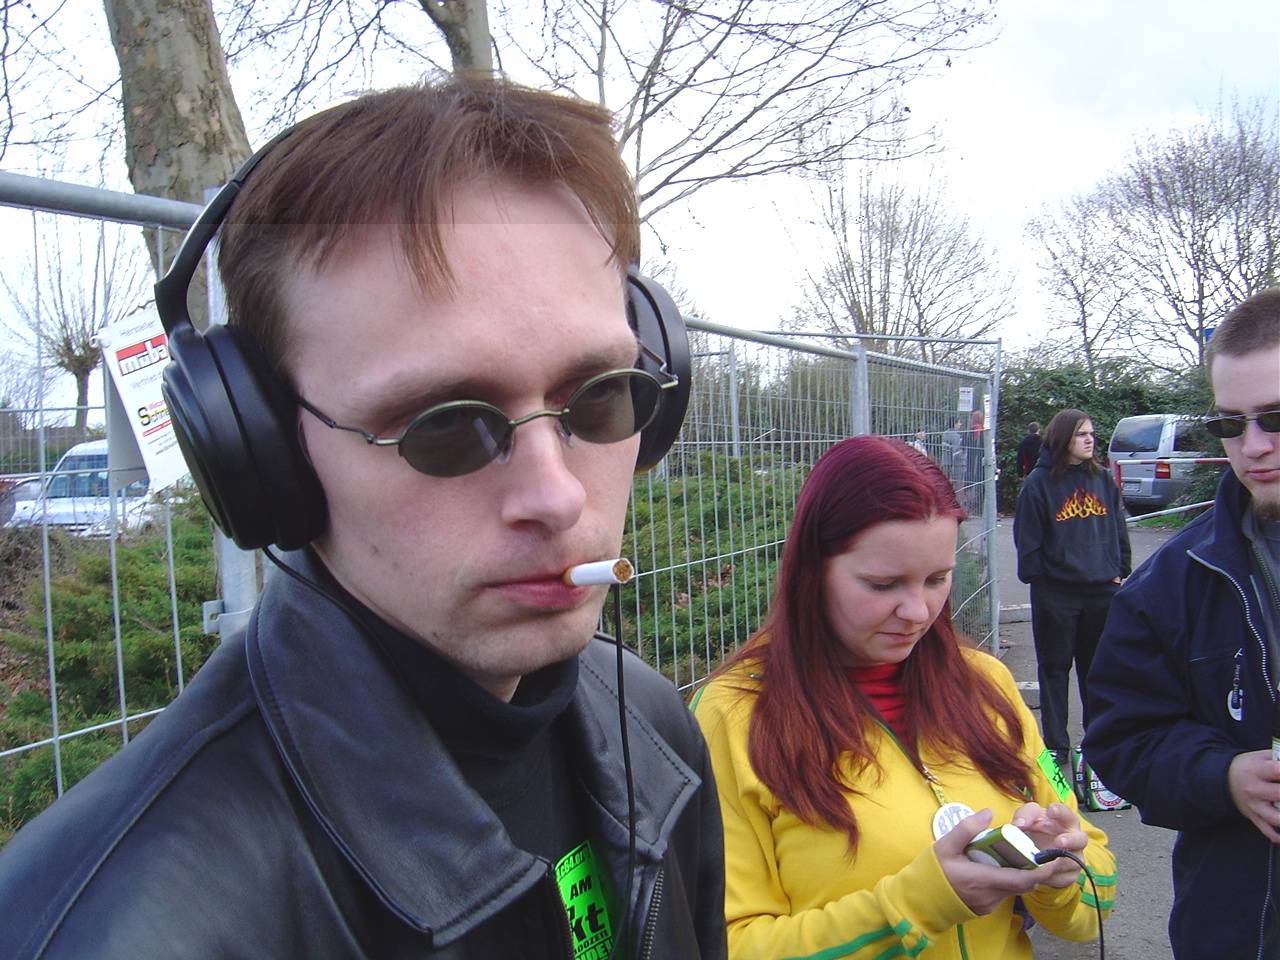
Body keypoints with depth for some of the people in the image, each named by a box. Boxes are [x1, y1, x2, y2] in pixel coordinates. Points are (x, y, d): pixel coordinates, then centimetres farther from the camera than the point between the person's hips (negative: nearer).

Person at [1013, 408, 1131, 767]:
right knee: (1055, 667, 7)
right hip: (1055, 592, -4)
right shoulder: (1039, 482, -7)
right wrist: (1036, 579, -9)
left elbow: (1119, 530, 13)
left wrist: (1120, 572, 8)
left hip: (1102, 589, 4)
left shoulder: (1103, 479, 6)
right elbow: (1028, 539, -7)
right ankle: (1056, 744, 17)